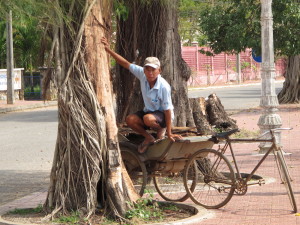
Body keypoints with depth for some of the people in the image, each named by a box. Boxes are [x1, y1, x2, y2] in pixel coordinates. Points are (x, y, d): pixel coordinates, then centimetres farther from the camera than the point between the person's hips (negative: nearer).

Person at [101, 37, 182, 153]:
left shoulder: (164, 86, -29)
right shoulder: (142, 75, -15)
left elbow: (167, 110, -24)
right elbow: (126, 64, -9)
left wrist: (169, 133, -21)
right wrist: (108, 50, -15)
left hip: (162, 115, -6)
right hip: (148, 111, 6)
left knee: (148, 118, -37)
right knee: (130, 119, -19)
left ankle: (161, 130, -2)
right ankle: (149, 138, 5)